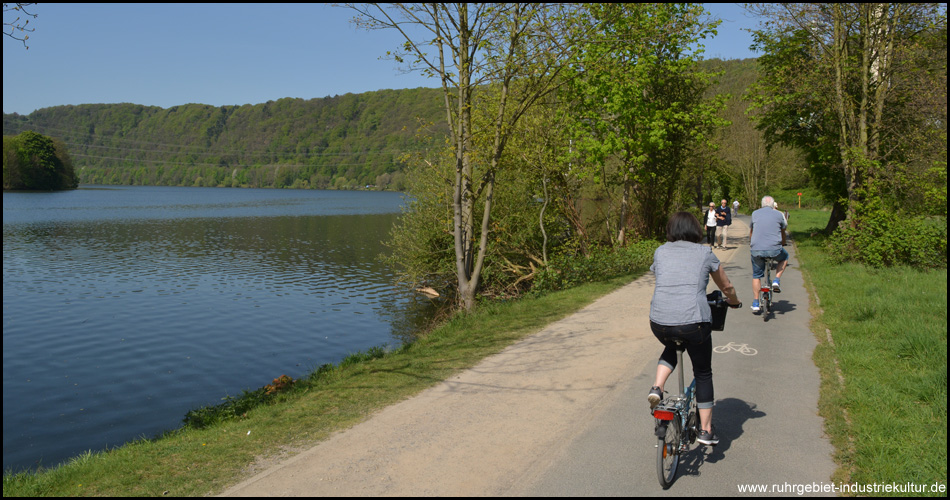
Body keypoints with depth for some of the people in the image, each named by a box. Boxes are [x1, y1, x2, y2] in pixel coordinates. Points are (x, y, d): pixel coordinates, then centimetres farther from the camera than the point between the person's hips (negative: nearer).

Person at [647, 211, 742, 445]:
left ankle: (657, 387, 11)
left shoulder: (660, 252, 14)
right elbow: (727, 287, 23)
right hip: (694, 322, -2)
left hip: (659, 322, 2)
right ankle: (705, 430, 25)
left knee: (670, 349, 35)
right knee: (703, 373, 19)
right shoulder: (705, 253, 11)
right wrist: (734, 302, 44)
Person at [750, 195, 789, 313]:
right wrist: (783, 243, 42)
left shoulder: (755, 214, 11)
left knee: (756, 275, 17)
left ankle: (755, 303, 15)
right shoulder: (778, 214, 8)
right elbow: (783, 232, 22)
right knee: (784, 257, 32)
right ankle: (776, 281, 15)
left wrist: (750, 244, 42)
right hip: (774, 249, -1)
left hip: (756, 250, 1)